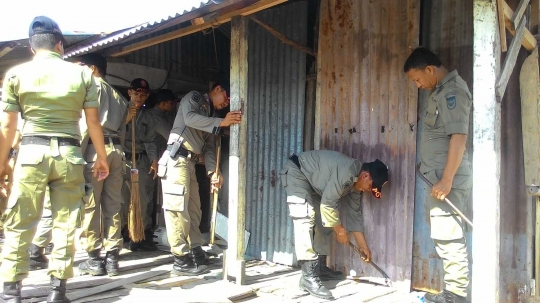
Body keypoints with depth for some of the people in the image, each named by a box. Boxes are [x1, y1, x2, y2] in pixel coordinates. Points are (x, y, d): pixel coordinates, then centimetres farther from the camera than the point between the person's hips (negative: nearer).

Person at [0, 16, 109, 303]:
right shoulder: (81, 73, 4)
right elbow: (93, 122, 3)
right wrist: (102, 157, 13)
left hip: (32, 151, 0)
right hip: (68, 154, 0)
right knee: (65, 224, 7)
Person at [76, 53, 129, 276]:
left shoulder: (91, 86, 4)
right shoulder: (117, 95, 26)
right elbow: (120, 125, 17)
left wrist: (78, 153, -12)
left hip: (95, 148, -7)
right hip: (115, 148, 7)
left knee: (90, 205, -3)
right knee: (113, 205, 6)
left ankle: (94, 258, -1)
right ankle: (112, 256, 8)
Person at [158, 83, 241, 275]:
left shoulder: (210, 116, 23)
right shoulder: (194, 98, 3)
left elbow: (209, 147, 16)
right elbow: (190, 118, -18)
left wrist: (213, 171, 3)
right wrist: (221, 122, -24)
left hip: (190, 163, 8)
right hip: (177, 159, -8)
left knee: (193, 209, 9)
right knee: (178, 209, -9)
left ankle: (196, 253, 17)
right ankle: (182, 260, -7)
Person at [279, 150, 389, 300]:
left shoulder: (355, 181, 0)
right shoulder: (347, 171, -30)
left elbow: (354, 214, 7)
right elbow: (328, 204, -27)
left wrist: (364, 246, 10)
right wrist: (340, 230, -12)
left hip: (313, 182, 10)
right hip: (296, 173, -10)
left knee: (324, 221, 10)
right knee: (306, 219, -21)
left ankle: (320, 266, 21)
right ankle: (308, 276, -24)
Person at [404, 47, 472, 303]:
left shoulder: (452, 90, -12)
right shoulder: (441, 91, 17)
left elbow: (459, 136, -20)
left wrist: (447, 179, -23)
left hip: (447, 178, -10)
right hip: (440, 176, 10)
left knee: (447, 236, -5)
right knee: (447, 236, 14)